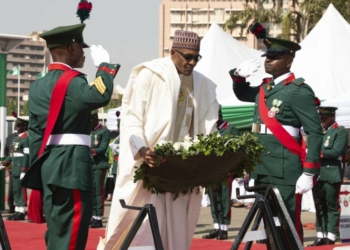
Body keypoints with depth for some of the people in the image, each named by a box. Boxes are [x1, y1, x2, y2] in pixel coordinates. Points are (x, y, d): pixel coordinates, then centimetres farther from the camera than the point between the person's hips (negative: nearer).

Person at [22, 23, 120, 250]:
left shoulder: (38, 86, 14)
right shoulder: (71, 81, -12)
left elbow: (35, 133, 14)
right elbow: (100, 96, -30)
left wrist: (38, 174, 16)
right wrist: (104, 65, -14)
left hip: (50, 165, 9)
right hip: (71, 165, -9)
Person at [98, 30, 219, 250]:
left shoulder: (203, 86, 10)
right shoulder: (149, 75, -5)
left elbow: (208, 128, 12)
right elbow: (131, 117, -9)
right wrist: (141, 150, -25)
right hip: (148, 166, -5)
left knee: (175, 230, 4)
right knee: (142, 226, -7)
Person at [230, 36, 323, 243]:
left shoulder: (299, 91, -8)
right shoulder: (264, 88, 15)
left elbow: (315, 132, -11)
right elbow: (242, 94, 36)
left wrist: (309, 172, -18)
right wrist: (239, 76, 13)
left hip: (286, 171, -8)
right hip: (262, 169, 8)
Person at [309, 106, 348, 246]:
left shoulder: (340, 132, -1)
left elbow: (336, 152, -13)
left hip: (332, 175, -6)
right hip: (318, 174, 6)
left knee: (332, 206, -2)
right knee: (320, 206, 7)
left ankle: (330, 238, -3)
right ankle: (321, 237, 9)